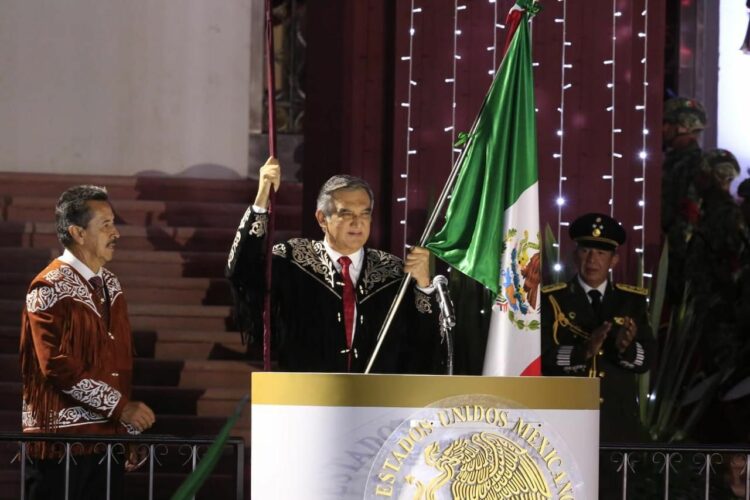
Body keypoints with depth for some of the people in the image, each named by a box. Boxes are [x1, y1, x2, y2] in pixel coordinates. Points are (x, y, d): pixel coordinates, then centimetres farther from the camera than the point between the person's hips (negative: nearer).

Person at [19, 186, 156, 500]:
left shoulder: (110, 285, 14)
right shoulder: (50, 289, -10)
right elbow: (57, 367, -17)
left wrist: (131, 430, 14)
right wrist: (120, 406, -18)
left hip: (109, 434, 7)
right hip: (62, 437, -7)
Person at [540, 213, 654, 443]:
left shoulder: (632, 300, 11)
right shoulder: (552, 299, 3)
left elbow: (646, 359, 2)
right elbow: (544, 356, -8)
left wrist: (626, 348, -20)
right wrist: (584, 351, -25)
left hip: (618, 419, 2)